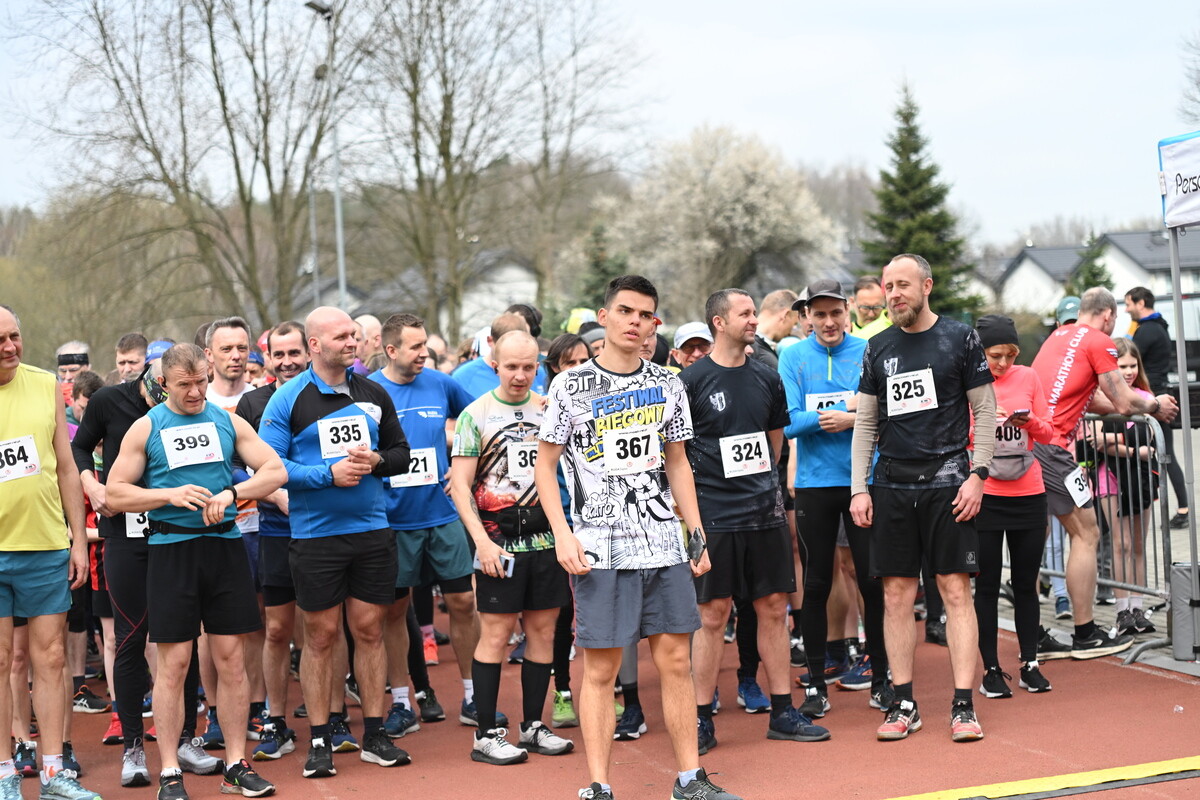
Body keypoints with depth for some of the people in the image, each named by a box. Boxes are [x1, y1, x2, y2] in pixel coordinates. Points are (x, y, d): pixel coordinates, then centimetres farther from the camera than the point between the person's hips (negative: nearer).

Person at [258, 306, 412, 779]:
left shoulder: (373, 393, 9)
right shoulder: (289, 399, -4)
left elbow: (401, 452, 16)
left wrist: (375, 461, -6)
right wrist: (328, 474, -16)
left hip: (372, 529, 3)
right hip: (315, 534, -3)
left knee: (369, 630, 7)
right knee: (320, 636, 2)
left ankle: (374, 735, 15)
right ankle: (319, 742, 11)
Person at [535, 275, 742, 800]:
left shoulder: (667, 386, 10)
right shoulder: (572, 386, -1)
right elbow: (544, 466, 1)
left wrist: (696, 533, 12)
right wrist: (563, 534, -10)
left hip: (664, 545, 4)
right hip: (600, 549, -4)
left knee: (676, 661, 6)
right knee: (600, 668, -1)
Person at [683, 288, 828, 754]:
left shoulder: (766, 378, 9)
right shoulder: (692, 380, -6)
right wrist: (690, 500, -2)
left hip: (764, 510, 5)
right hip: (714, 516, -5)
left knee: (773, 609, 8)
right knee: (712, 614, -1)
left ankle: (782, 713, 17)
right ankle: (701, 721, 7)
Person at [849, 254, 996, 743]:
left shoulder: (960, 339, 1)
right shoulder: (878, 349, 11)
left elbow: (985, 412, 2)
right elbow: (865, 424, 13)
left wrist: (978, 474, -8)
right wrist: (858, 489, 6)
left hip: (947, 479, -3)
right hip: (892, 483, 3)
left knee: (956, 591, -4)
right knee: (897, 596, 3)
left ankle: (963, 706, -1)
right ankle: (904, 705, 10)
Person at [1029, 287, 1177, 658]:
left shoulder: (1057, 337, 23)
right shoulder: (1099, 342, -2)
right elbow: (1123, 404, -1)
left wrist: (1141, 404, 35)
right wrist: (1155, 406, 18)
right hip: (1051, 447, -8)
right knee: (1086, 533, 2)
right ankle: (1085, 636, 6)